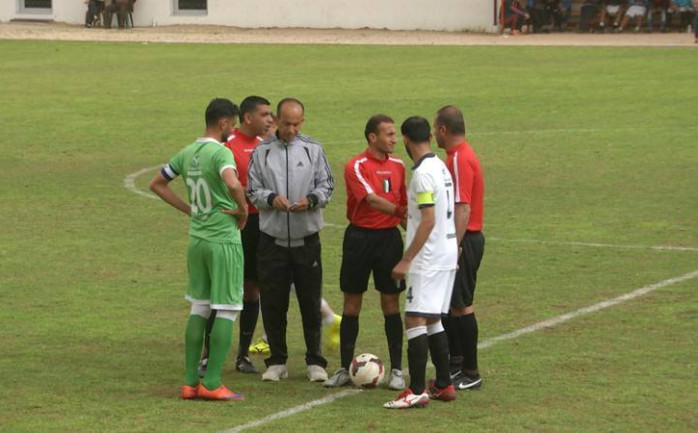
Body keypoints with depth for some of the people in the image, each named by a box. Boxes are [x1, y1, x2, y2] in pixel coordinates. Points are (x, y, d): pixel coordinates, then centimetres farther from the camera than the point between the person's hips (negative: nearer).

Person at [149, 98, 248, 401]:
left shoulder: (187, 153, 8)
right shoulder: (221, 153, -16)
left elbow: (157, 184, 18)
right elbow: (233, 184, -35)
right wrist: (243, 211, -16)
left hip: (196, 240, 7)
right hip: (224, 240, -7)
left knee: (199, 309, 14)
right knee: (226, 311, 0)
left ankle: (190, 382, 14)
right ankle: (212, 383, -2)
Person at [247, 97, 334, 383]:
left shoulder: (313, 150, 3)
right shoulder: (262, 152, 3)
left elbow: (327, 185, 5)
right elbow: (252, 190, 4)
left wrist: (311, 200, -15)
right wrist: (271, 199, -16)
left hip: (306, 238, 0)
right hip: (272, 238, 0)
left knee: (311, 302, 2)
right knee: (273, 303, 4)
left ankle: (315, 361, 12)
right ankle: (277, 361, 15)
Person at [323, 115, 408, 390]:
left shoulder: (398, 166, 8)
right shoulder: (356, 166, -10)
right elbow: (374, 201, -23)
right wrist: (402, 211, -30)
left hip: (389, 236, 3)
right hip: (360, 236, -3)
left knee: (391, 303, 2)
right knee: (352, 303, 4)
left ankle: (396, 370, 6)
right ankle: (345, 369, 12)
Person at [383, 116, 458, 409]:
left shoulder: (423, 173, -16)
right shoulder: (441, 167, 12)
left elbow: (428, 220, -21)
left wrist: (406, 259, -19)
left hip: (428, 260, -10)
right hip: (447, 255, 10)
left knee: (415, 320, -11)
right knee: (433, 320, 15)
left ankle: (416, 391, -14)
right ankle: (444, 385, 19)